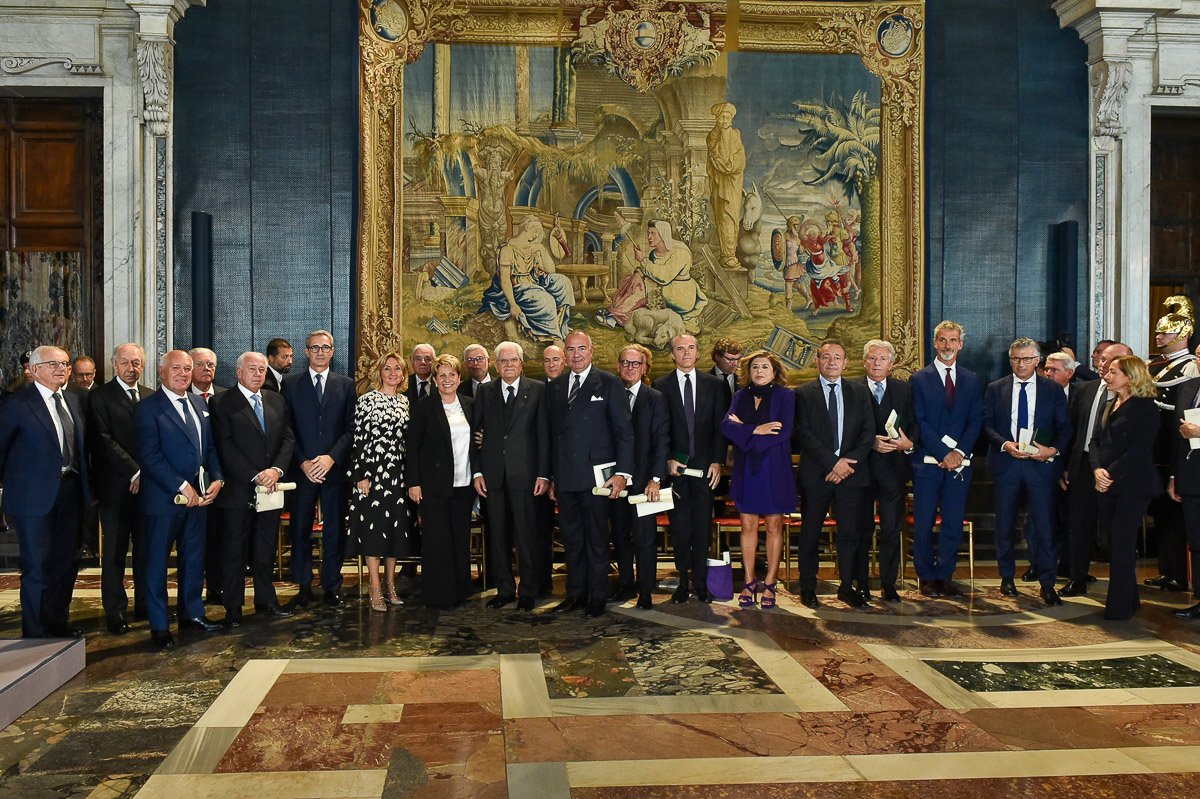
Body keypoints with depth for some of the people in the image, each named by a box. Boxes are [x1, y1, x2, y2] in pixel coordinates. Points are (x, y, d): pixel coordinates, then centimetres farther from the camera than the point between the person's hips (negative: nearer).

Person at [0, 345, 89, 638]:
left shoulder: (74, 402, 10)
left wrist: (83, 483, 10)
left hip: (70, 491, 6)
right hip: (35, 496, -6)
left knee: (66, 562, 14)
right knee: (37, 565, 1)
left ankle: (57, 622, 29)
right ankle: (35, 633, 14)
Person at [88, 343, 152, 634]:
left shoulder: (152, 397, 12)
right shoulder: (101, 396, -3)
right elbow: (103, 441, -11)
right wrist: (134, 472, -15)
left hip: (148, 483, 4)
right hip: (116, 486, -4)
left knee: (146, 547, 10)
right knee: (115, 550, 2)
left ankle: (144, 604, 20)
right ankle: (115, 612, 10)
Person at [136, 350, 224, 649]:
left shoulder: (199, 404, 12)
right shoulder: (148, 408, -9)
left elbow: (210, 446, 15)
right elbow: (150, 455, -15)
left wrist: (217, 479, -1)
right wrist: (182, 487, -19)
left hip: (198, 496, 6)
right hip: (164, 498, -6)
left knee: (194, 557, 16)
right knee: (158, 562, 4)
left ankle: (192, 612, 30)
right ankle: (159, 626, 14)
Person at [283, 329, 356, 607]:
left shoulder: (346, 385, 7)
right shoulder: (291, 384, 6)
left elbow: (351, 428, 2)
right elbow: (287, 429, 2)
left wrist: (331, 457, -11)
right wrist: (303, 462, -9)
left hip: (335, 468, 0)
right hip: (302, 469, 0)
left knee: (334, 529, 4)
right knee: (300, 529, 5)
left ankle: (332, 586, 14)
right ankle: (304, 586, 16)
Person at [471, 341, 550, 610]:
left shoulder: (537, 390, 2)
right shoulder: (485, 391, 10)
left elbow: (544, 434, -1)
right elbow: (475, 433, 9)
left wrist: (543, 474, -7)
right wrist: (476, 472, 1)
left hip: (524, 474, -3)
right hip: (493, 475, 3)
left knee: (527, 535, 1)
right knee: (497, 535, 9)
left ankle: (528, 592, 12)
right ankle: (505, 589, 21)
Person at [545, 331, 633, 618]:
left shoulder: (608, 383, -1)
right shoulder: (554, 387, 12)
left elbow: (624, 430, -4)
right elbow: (551, 433, 13)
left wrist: (622, 472, -11)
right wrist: (551, 475, 10)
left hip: (595, 474, -4)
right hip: (564, 476, 4)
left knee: (596, 539, 4)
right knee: (571, 539, 12)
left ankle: (597, 597, 15)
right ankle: (575, 594, 23)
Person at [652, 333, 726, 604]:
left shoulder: (713, 384, 8)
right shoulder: (661, 385, 4)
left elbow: (720, 426, 5)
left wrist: (717, 461, -3)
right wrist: (668, 459, -8)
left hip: (705, 466, 1)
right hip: (675, 467, -1)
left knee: (703, 527, 4)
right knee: (679, 528, 2)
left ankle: (700, 583, 13)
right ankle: (683, 583, 11)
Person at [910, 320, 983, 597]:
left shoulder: (973, 381, 12)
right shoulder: (919, 379, 2)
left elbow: (976, 421, 5)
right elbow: (920, 423, -5)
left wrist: (959, 453, -9)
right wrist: (944, 453, -12)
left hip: (960, 462, 3)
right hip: (927, 462, -2)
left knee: (954, 523, 5)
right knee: (924, 524, 2)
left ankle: (944, 576, 16)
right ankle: (926, 578, 13)